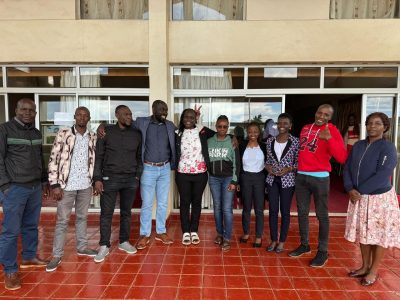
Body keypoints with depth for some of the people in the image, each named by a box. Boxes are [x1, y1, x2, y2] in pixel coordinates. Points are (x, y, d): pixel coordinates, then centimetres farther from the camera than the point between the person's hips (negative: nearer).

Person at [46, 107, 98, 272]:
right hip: (66, 185, -3)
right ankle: (57, 255, 18)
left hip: (85, 185, 3)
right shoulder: (63, 134, -6)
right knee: (62, 221, 6)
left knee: (82, 217, 16)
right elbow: (53, 159, -8)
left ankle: (82, 247, 31)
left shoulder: (93, 137, 4)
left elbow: (95, 159, 11)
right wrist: (55, 185, -11)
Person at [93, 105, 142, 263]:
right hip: (109, 178, -2)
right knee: (106, 213, 4)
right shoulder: (106, 132, -2)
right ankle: (104, 246, 18)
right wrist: (97, 179, -7)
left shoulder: (137, 134, 5)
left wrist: (138, 176, 4)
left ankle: (124, 242, 27)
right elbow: (98, 157, -2)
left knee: (126, 212, 12)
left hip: (130, 179, 2)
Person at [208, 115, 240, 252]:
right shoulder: (209, 142, 3)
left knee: (227, 209, -5)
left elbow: (236, 164, -4)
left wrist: (234, 181, -8)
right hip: (213, 178, 3)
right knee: (217, 207, 11)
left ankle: (227, 238, 6)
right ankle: (219, 234, 25)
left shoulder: (232, 142, -3)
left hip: (228, 178, -3)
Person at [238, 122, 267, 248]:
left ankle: (259, 236, 17)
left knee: (259, 208, 4)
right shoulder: (242, 146, 0)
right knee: (246, 207, 11)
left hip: (259, 178, 0)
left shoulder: (264, 146, 1)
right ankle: (246, 233, 27)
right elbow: (238, 164, 1)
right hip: (245, 178, 0)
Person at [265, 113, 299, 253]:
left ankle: (282, 241, 25)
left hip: (287, 180, -3)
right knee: (273, 210, 9)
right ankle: (273, 240, 25)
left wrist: (289, 169, -18)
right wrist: (267, 166, -7)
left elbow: (298, 162, -3)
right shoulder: (270, 141, 4)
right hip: (272, 179, 3)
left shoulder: (295, 141, -7)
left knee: (285, 211, 9)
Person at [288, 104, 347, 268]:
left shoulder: (332, 131, -6)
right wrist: (297, 167, 11)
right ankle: (304, 245, 29)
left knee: (322, 215, 4)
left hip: (320, 177, -5)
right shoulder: (305, 128, 10)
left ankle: (323, 251, 17)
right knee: (302, 212, 13)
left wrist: (329, 138, -26)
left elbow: (342, 158, -17)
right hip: (301, 176, 6)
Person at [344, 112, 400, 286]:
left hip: (380, 198, -5)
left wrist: (359, 191, -18)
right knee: (363, 233, 15)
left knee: (379, 235, 8)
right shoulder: (358, 146, 6)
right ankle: (365, 267, 31)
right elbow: (347, 168, 3)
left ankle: (373, 272, 23)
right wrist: (350, 189, -12)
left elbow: (382, 175, -21)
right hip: (359, 198, 6)